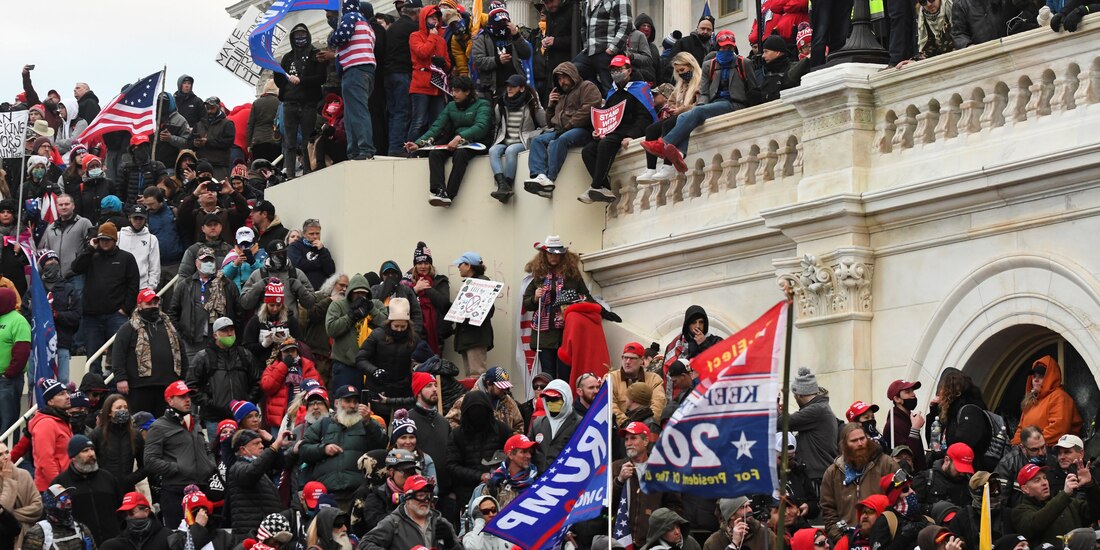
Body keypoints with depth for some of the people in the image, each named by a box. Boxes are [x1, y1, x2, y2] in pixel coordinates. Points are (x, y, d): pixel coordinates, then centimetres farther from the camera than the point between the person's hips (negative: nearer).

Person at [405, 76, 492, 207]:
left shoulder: (482, 105, 1)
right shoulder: (451, 106, 19)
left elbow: (481, 127, -16)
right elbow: (436, 127, 10)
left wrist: (460, 137, -31)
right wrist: (418, 143, -6)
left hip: (475, 144, -5)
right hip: (455, 143, 5)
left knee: (460, 154, -37)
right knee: (434, 153, -24)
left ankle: (449, 195, -44)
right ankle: (439, 191, -43)